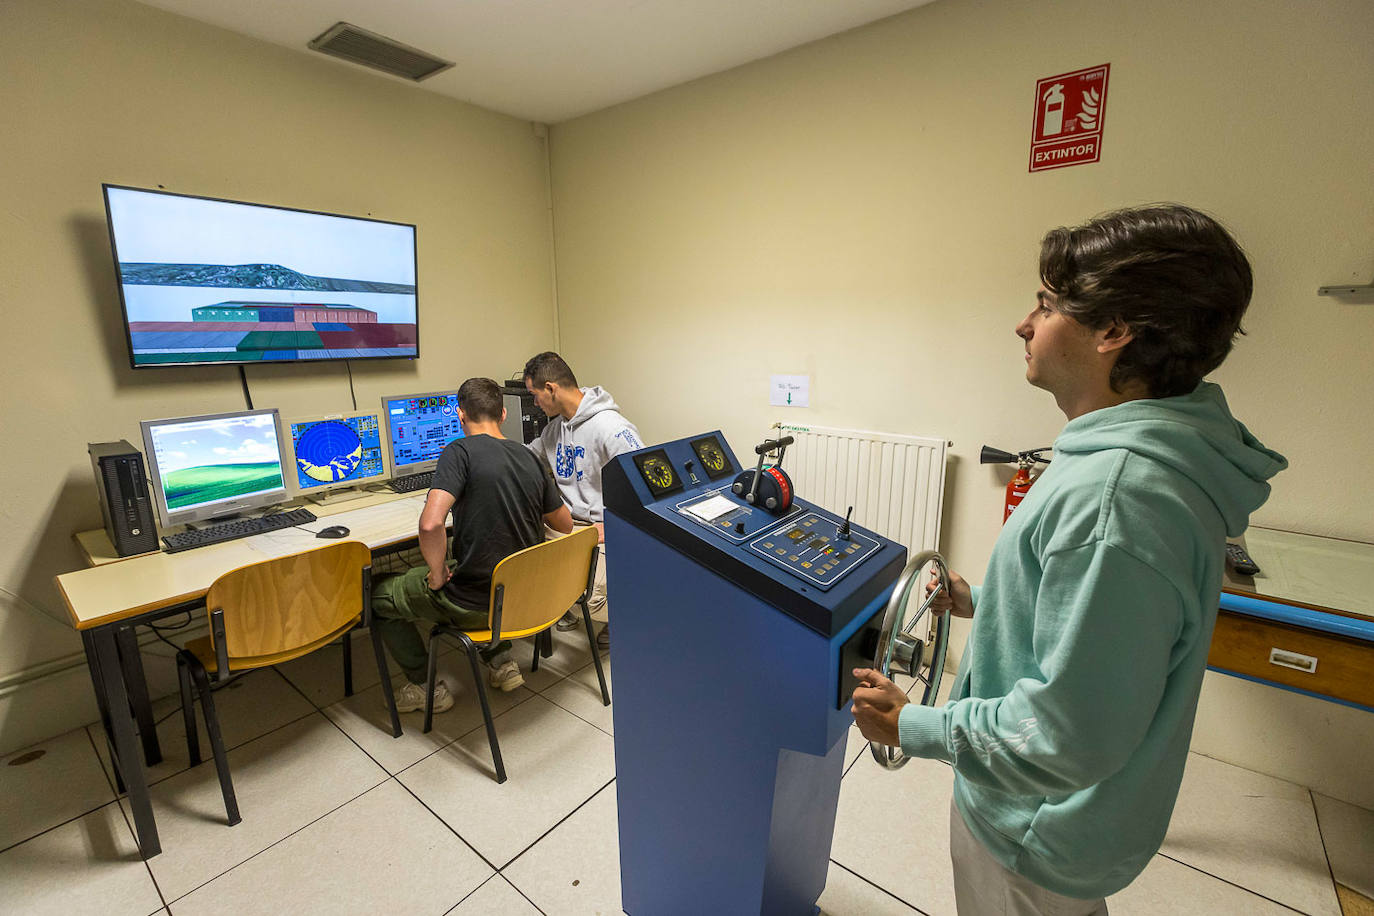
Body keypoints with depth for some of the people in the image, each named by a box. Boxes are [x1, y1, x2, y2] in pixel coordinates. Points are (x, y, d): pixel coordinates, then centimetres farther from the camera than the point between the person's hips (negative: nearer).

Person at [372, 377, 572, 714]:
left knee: (377, 595, 17)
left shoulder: (461, 451, -16)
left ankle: (424, 687, 25)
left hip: (476, 605, -6)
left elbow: (430, 523, -30)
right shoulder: (530, 458, 1)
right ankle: (501, 663, 31)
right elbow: (565, 524, 11)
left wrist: (438, 574, -12)